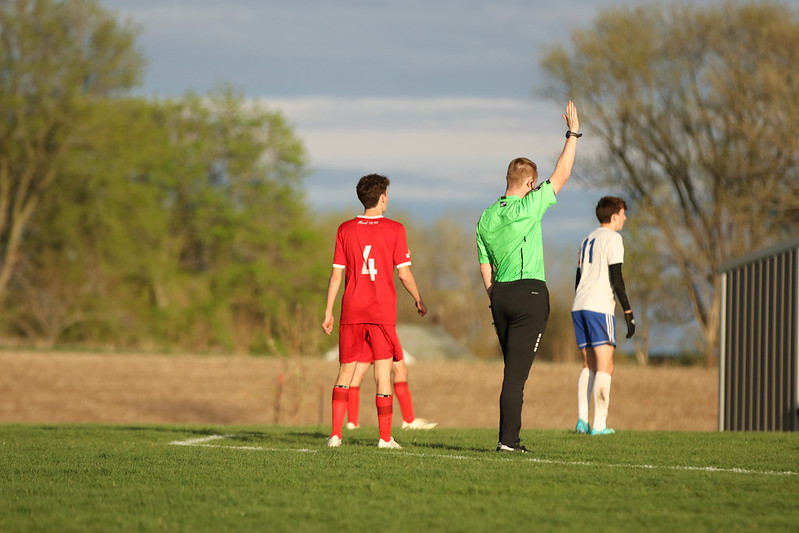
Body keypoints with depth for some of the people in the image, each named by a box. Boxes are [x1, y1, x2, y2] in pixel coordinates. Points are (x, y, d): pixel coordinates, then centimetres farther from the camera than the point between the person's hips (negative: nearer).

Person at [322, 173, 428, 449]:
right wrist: (419, 301, 13)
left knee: (346, 371, 9)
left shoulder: (345, 229, 4)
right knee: (383, 372, 1)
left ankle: (335, 434, 2)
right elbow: (404, 272, -3)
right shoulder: (394, 229, -3)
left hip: (351, 312, 3)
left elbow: (337, 274, 3)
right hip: (382, 312, -3)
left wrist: (328, 312, 8)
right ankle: (385, 437, 1)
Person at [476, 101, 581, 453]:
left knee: (514, 369, 14)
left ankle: (511, 438, 13)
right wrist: (573, 134, 5)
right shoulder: (528, 208, -9)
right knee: (516, 372, -8)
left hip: (500, 295, 6)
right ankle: (507, 439, -11)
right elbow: (561, 175, -3)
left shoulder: (486, 218, 10)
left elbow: (484, 267, 14)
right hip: (530, 293, -6)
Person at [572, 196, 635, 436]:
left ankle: (582, 420, 1)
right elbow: (616, 279, -11)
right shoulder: (612, 238, -3)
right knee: (605, 366, -6)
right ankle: (599, 424, -11)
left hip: (579, 306, 8)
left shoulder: (587, 240, 21)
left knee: (589, 365, 11)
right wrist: (628, 312, -10)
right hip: (599, 307, -8)